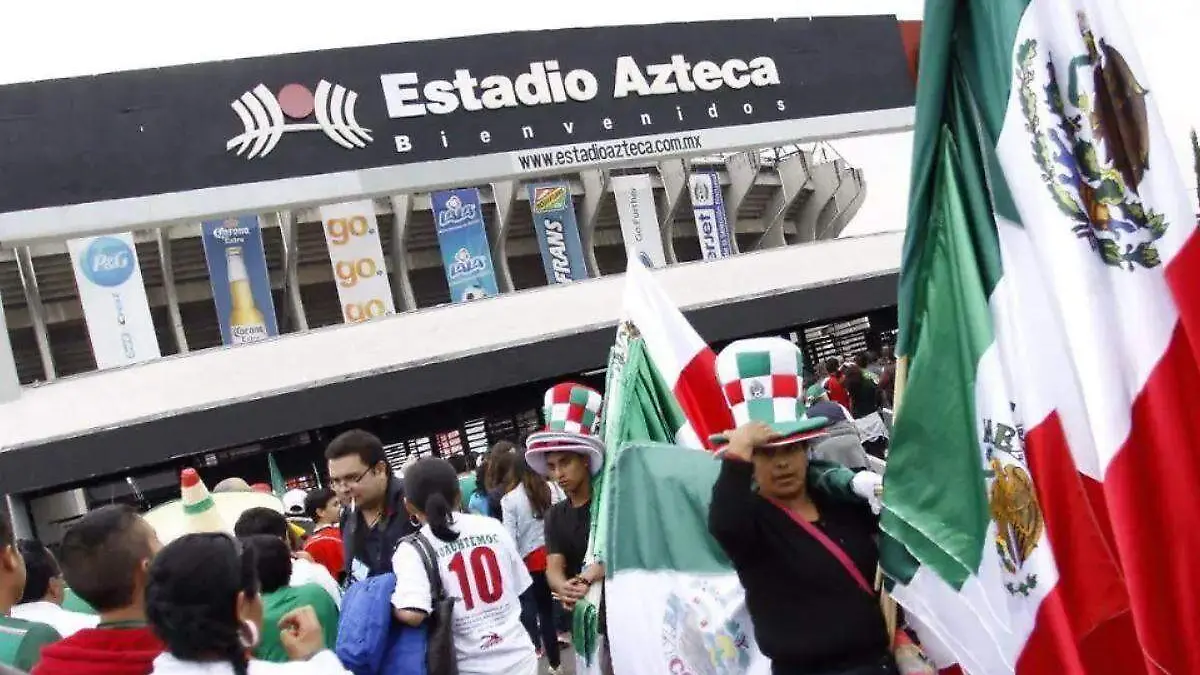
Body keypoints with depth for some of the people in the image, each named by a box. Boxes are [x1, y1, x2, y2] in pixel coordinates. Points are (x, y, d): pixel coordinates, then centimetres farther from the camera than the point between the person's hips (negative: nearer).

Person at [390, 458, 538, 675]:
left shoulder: (412, 550, -12)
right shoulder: (492, 527, 0)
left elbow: (412, 614, -27)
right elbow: (519, 588, 8)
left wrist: (391, 598, -8)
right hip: (519, 656, 3)